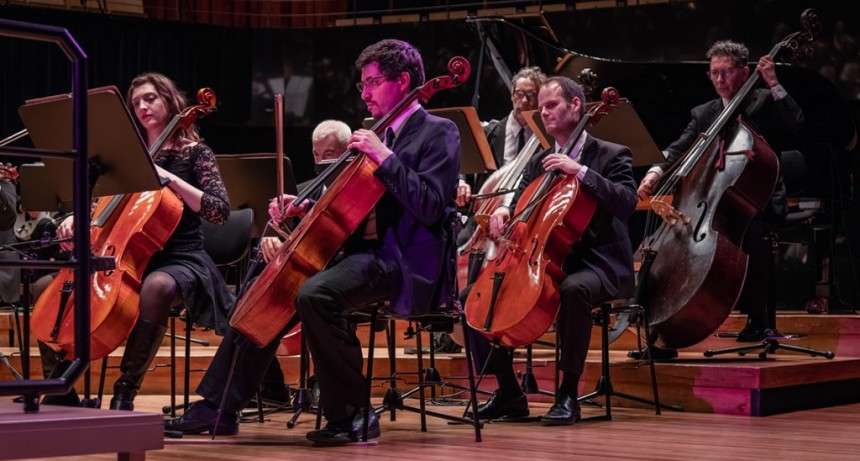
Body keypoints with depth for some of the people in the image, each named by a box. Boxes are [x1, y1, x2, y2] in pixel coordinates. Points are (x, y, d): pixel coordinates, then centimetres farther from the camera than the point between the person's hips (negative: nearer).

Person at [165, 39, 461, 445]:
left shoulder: (438, 133, -5)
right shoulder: (382, 135, 20)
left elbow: (429, 208, -20)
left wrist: (384, 157, -20)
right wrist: (309, 207, 6)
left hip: (405, 262, -9)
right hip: (364, 251, 9)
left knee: (315, 294, -33)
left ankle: (352, 414, -20)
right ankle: (218, 407, 9)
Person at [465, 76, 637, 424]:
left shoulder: (611, 155, -1)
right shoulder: (538, 163, 16)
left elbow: (627, 203, -17)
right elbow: (520, 207, 14)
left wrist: (580, 171, -22)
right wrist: (504, 211, -10)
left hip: (597, 264, -6)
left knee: (573, 290, -41)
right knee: (473, 296, -9)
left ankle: (568, 394, -27)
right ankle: (509, 393, -2)